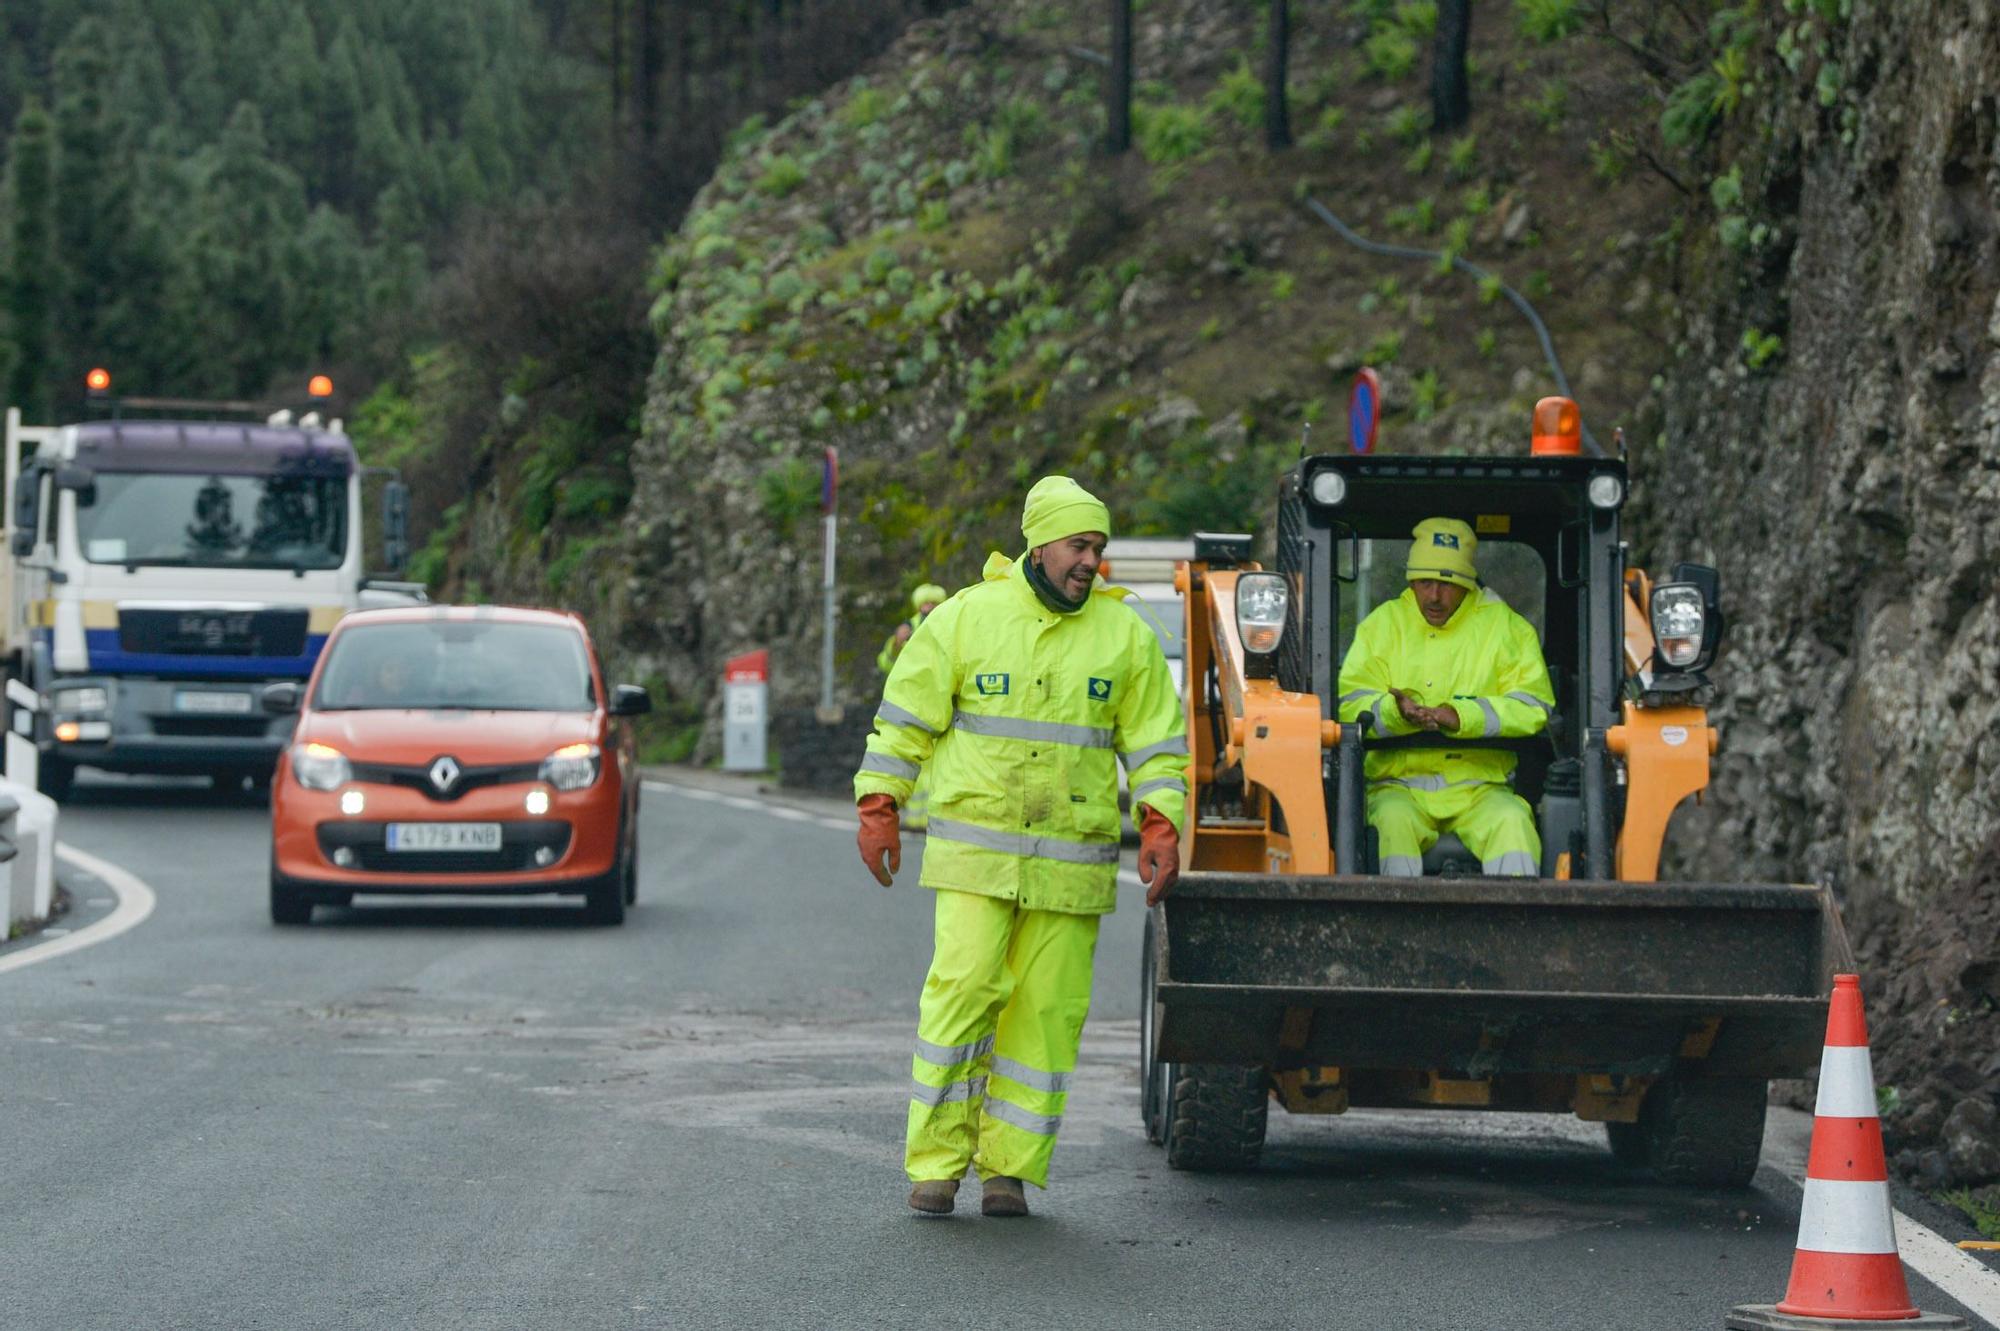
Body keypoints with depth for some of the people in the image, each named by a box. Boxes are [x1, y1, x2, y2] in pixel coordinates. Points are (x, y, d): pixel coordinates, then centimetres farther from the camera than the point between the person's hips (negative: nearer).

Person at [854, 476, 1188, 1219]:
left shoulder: (1124, 636, 7)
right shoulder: (966, 618, 2)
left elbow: (1156, 741, 11)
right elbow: (904, 719, 7)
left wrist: (1162, 829, 0)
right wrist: (877, 809, 3)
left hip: (1072, 863, 2)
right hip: (975, 850, -2)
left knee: (1047, 1011, 1)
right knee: (961, 993, -11)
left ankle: (1009, 1168, 10)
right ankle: (935, 1163, -3)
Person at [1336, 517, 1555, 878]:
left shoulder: (1505, 626, 9)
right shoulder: (1383, 624, 12)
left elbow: (1533, 706, -3)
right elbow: (1351, 704, 2)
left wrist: (1462, 716, -18)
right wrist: (1396, 712, -22)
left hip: (1479, 786, 0)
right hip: (1398, 784, 0)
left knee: (1512, 822, -31)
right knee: (1394, 821, -33)